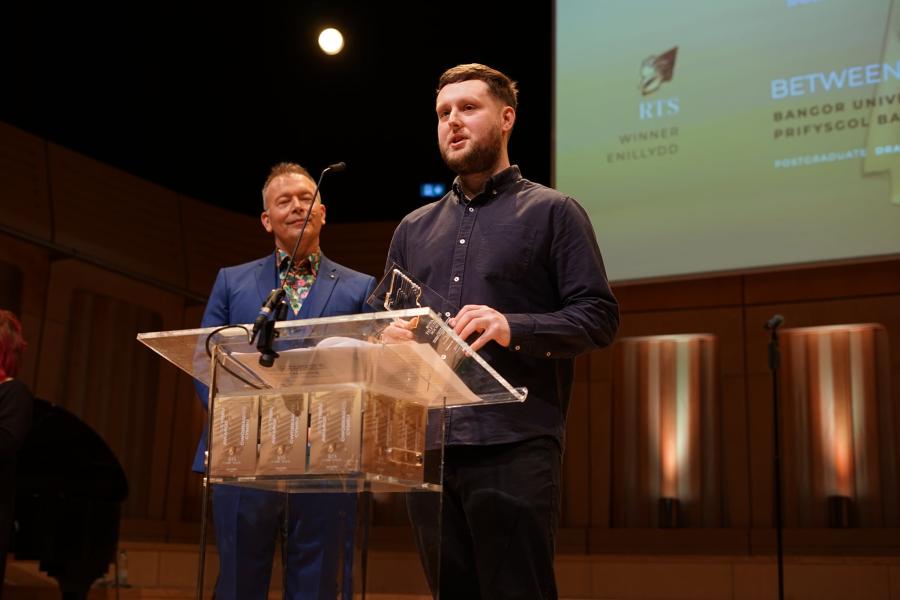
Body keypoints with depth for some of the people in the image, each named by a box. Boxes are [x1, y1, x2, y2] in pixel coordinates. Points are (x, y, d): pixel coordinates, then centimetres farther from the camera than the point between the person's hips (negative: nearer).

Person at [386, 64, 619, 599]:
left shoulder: (552, 212, 5)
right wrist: (390, 338, -3)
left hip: (515, 445, -5)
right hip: (427, 446, 5)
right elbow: (384, 320, 22)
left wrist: (514, 328, -19)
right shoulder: (415, 228, 20)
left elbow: (599, 316, -3)